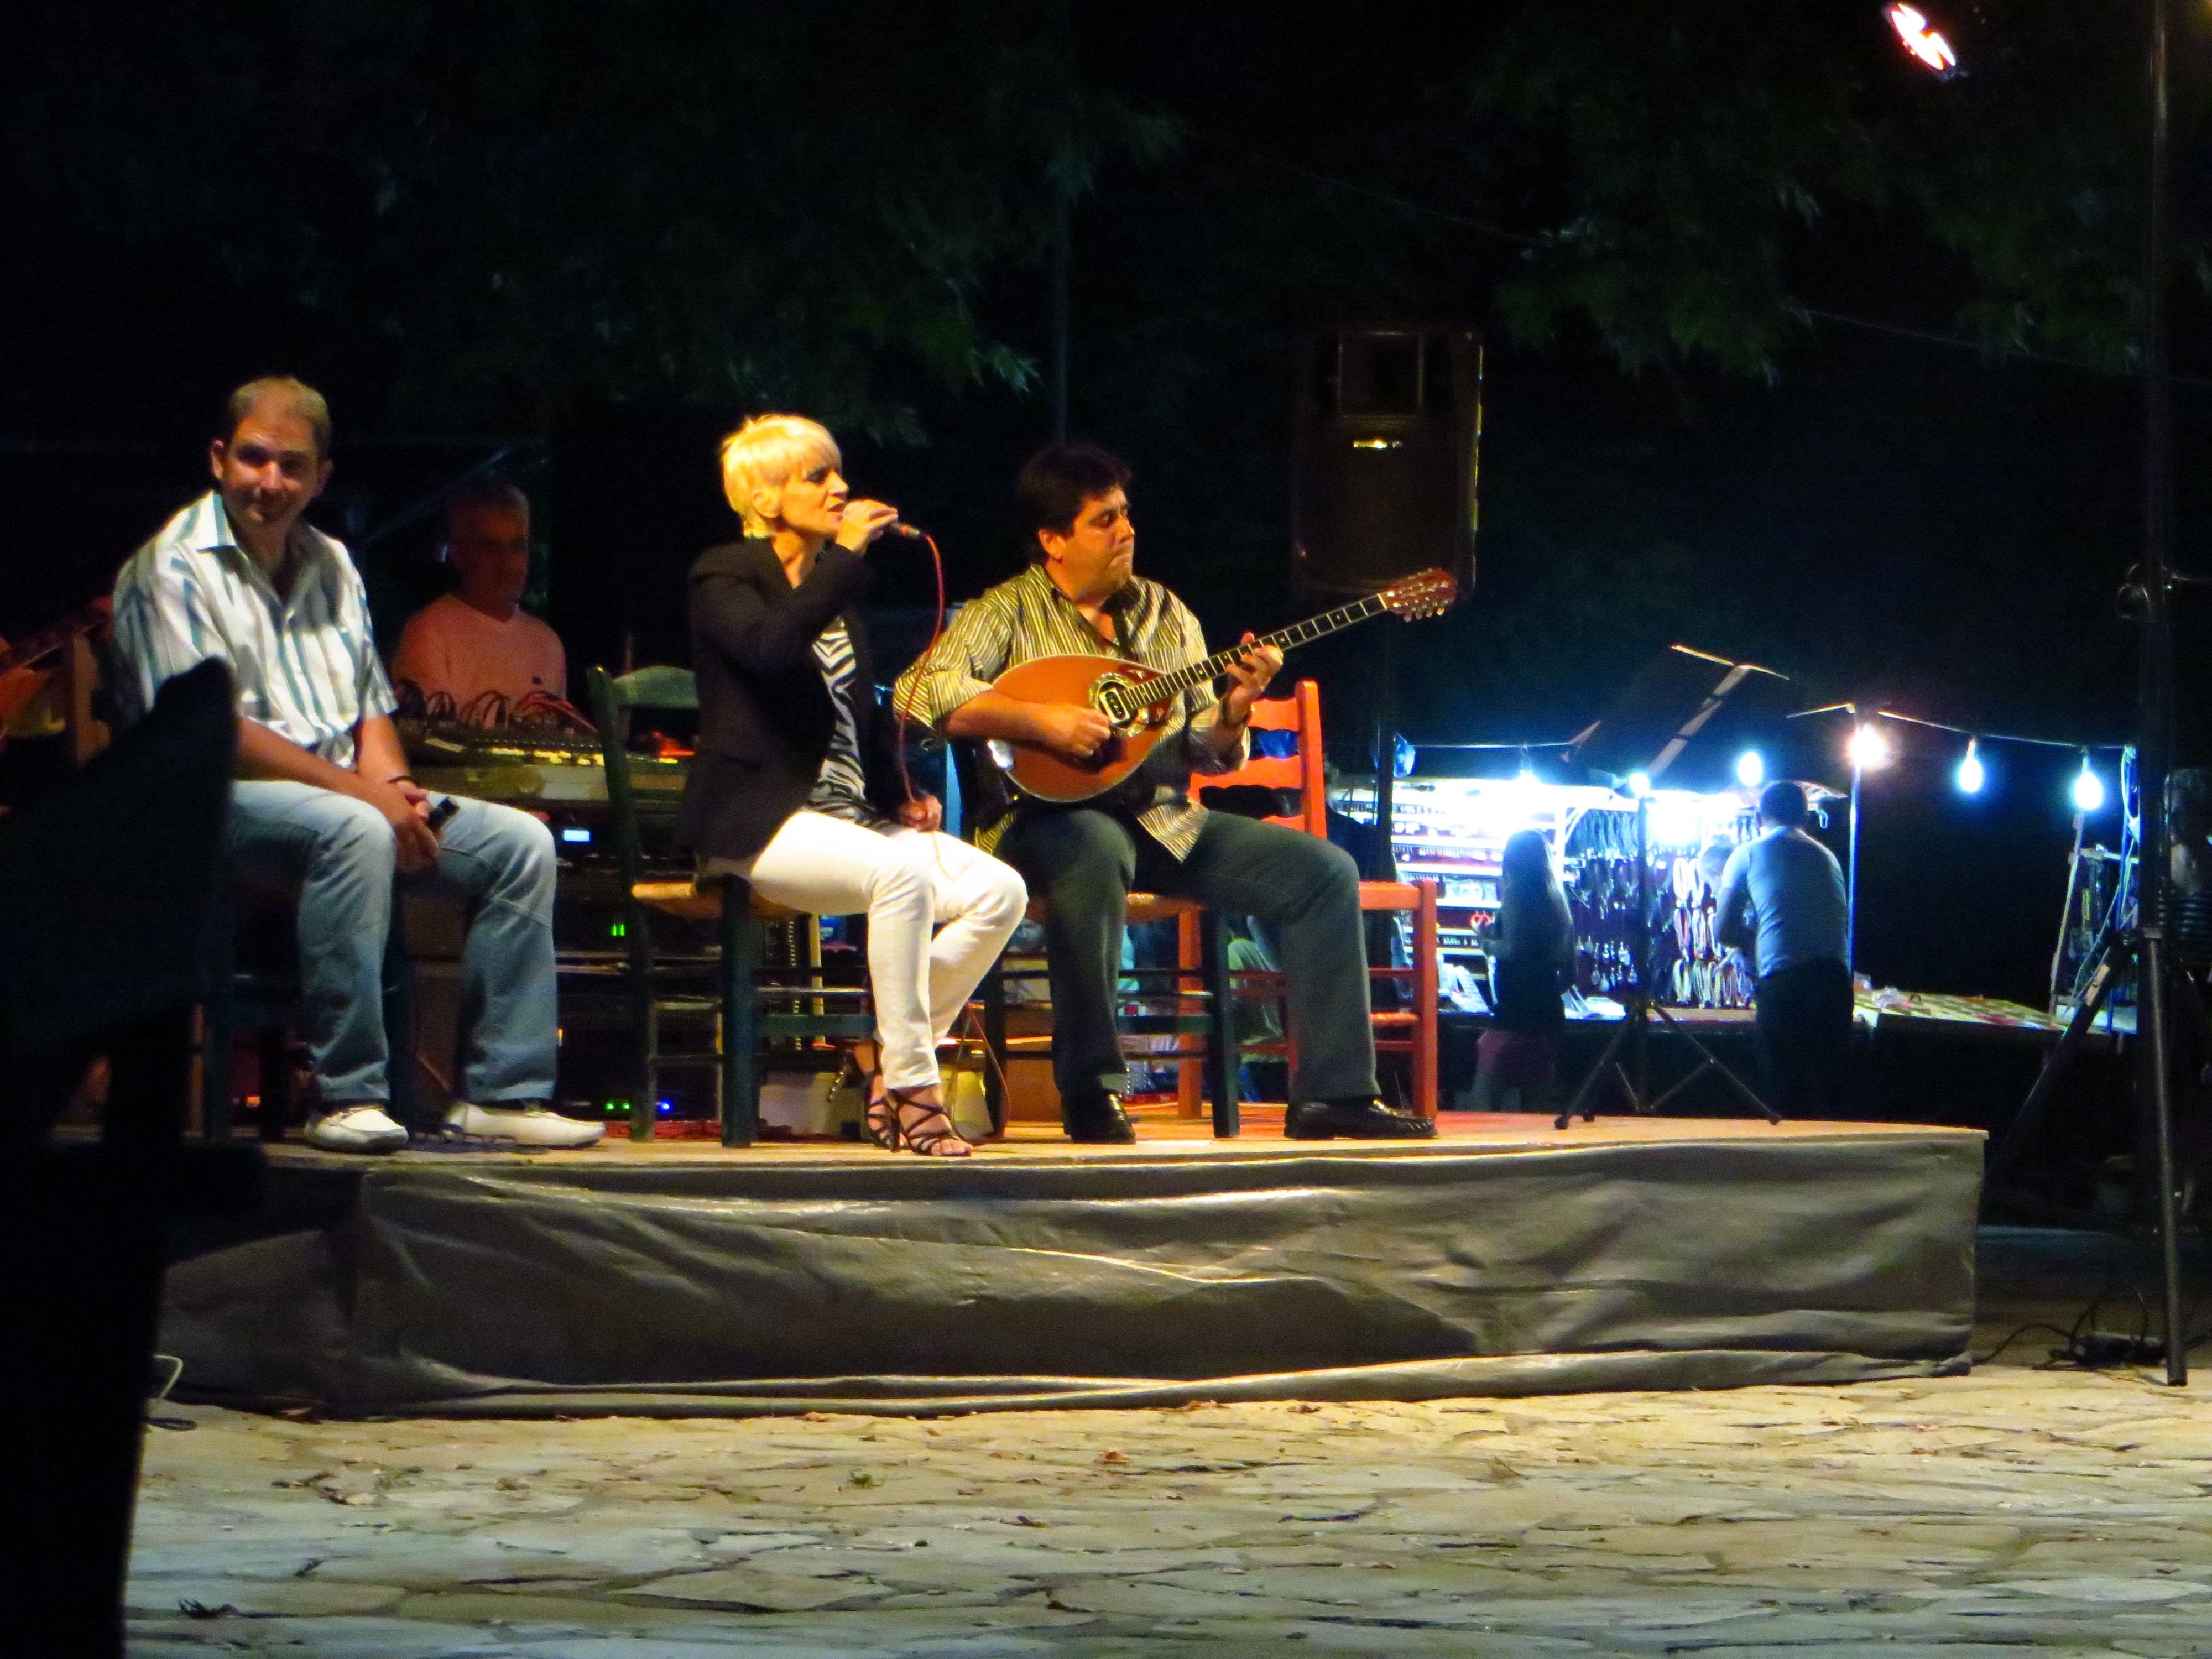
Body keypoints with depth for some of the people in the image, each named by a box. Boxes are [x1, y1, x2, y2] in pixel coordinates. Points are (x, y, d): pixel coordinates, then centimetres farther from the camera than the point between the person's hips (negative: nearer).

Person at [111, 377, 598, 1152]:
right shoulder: (172, 570, -6)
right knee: (353, 832, -38)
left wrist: (392, 785, -5)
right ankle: (346, 1096, -34)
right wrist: (362, 792, -19)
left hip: (347, 791, 8)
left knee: (521, 842, -8)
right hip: (223, 801, -8)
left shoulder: (331, 566, 18)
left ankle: (503, 1090, -10)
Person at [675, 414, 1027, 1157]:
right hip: (758, 823, -8)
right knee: (901, 873, -35)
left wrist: (900, 795, 12)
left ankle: (888, 1068, -6)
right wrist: (848, 555, -19)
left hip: (851, 815, 8)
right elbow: (770, 647, -25)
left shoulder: (834, 590, 21)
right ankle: (911, 1088, -31)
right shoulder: (724, 579, -2)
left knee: (999, 891, -13)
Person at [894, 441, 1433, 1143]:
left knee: (1325, 872, -10)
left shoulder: (1165, 614, 16)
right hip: (1055, 815, -6)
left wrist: (1233, 711, -9)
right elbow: (920, 693, -16)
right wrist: (1040, 721, -23)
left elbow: (1206, 755, 14)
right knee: (1096, 853, -41)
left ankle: (1333, 1093, -10)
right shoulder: (1008, 612, 1)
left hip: (1164, 817, 6)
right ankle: (1090, 1092, -28)